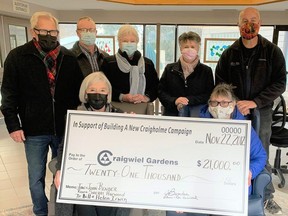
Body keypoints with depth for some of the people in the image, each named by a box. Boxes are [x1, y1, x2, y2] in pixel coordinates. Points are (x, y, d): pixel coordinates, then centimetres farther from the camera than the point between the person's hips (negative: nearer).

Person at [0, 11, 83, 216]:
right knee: (36, 177, 11)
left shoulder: (69, 58, 2)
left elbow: (79, 91, 7)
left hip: (64, 128, 2)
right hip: (34, 130, -1)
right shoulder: (17, 57, -3)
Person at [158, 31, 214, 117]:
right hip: (172, 112, 0)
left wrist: (189, 100, -12)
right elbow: (160, 91, 8)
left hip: (197, 112, 0)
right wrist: (174, 101, -11)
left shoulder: (206, 71, 9)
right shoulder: (170, 69, 11)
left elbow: (209, 95, 2)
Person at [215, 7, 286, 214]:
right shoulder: (229, 53, 3)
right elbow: (220, 83, 5)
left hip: (261, 110, -1)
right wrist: (234, 103, -9)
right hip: (234, 111, 1)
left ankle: (267, 196, 24)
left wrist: (255, 102, -17)